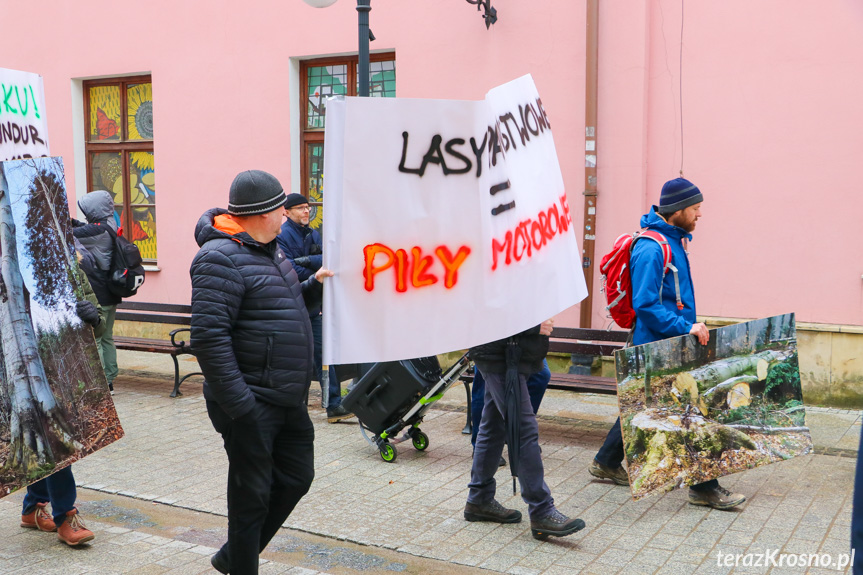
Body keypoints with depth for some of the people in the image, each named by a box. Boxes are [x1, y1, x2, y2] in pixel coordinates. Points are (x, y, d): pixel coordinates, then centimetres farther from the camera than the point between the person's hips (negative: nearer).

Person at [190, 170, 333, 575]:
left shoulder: (268, 249, 14)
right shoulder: (221, 257, -17)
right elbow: (208, 336, -24)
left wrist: (313, 287, 7)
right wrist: (240, 405, -25)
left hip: (287, 400, 10)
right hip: (251, 404, -10)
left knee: (295, 478, 18)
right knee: (252, 496, 4)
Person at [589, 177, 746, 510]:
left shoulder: (672, 242, 13)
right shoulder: (651, 249, -20)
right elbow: (645, 304, -24)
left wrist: (689, 326, 21)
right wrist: (686, 328, -25)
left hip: (667, 343, 11)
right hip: (659, 346, -11)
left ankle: (607, 463, 31)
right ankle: (703, 487, 3)